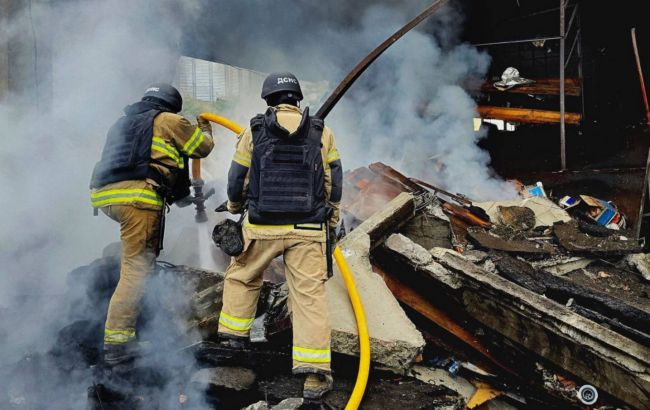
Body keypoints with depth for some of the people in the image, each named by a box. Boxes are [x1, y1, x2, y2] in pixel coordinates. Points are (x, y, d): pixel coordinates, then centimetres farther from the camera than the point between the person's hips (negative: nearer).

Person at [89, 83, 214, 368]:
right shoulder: (168, 121, 11)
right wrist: (204, 128, 39)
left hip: (105, 195, 8)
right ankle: (116, 344, -11)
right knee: (135, 271, -8)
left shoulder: (122, 123, 30)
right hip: (138, 197, -7)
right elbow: (203, 147, 18)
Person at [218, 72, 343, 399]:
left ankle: (234, 335, 31)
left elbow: (237, 180, 8)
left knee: (242, 277, 24)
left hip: (263, 226, 0)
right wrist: (331, 221, 19)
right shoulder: (322, 133, 4)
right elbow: (334, 184, 6)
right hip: (307, 230, 0)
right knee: (309, 294, -1)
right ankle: (315, 373, -5)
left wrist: (235, 207, 28)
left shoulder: (254, 131, 2)